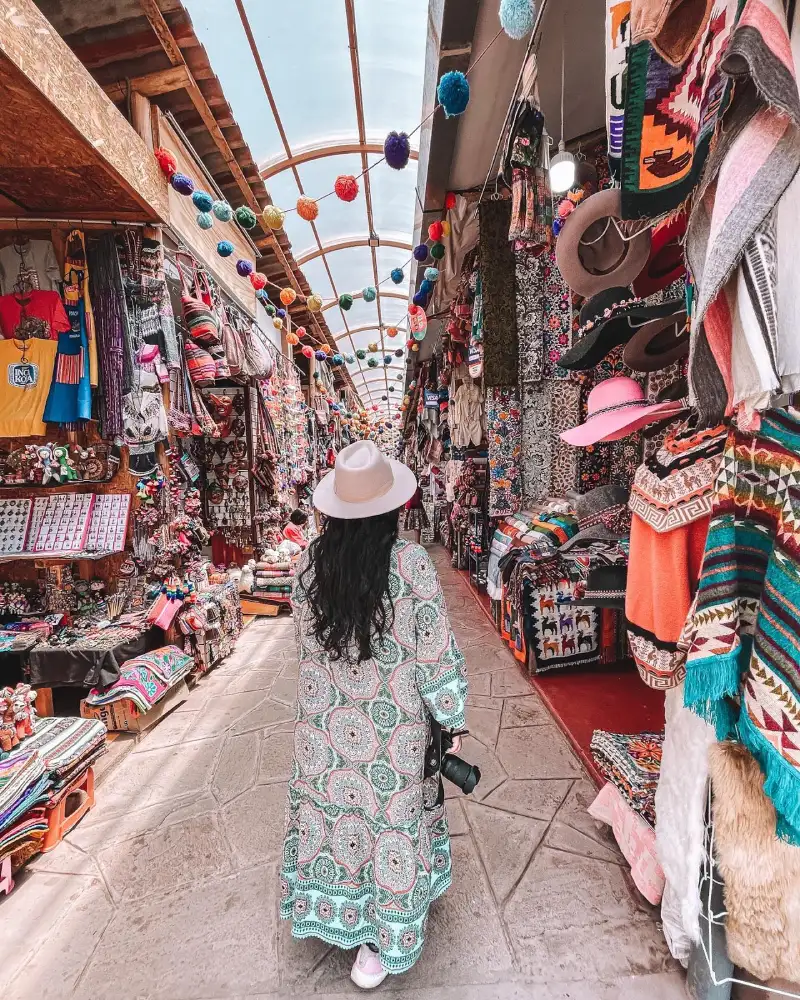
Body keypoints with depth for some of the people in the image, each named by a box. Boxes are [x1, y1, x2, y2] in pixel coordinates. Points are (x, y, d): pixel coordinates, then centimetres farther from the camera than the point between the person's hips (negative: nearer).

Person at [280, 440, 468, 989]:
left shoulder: (311, 561, -13)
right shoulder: (411, 563, -24)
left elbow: (309, 638, 1)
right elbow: (437, 653, -17)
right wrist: (452, 718, -1)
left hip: (326, 720, 4)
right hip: (392, 726, -3)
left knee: (334, 808, 26)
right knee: (389, 817, 19)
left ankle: (330, 909, 53)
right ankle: (380, 943, 40)